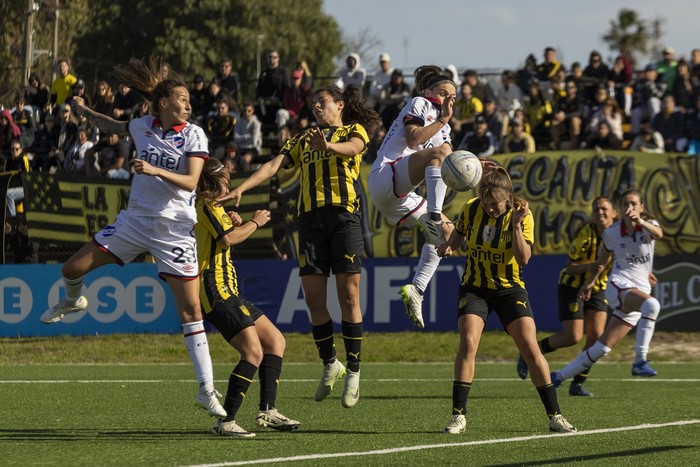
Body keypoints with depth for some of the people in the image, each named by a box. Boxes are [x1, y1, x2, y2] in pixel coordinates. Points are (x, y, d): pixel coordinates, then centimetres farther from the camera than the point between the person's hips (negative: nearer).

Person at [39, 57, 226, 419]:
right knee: (71, 269, 2)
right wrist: (85, 112, 20)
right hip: (135, 221, 4)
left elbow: (191, 182, -19)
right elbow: (113, 127, 26)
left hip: (175, 230, -4)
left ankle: (207, 391, -6)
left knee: (191, 309, -11)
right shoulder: (143, 127, 2)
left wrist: (155, 170, -31)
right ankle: (73, 301, 42)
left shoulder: (194, 135, -8)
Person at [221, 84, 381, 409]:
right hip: (311, 218, 4)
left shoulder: (354, 130, 11)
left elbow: (354, 147, -13)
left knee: (348, 294, -7)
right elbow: (274, 165, 12)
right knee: (313, 297, -2)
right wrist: (241, 188, -4)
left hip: (344, 215, -4)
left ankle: (353, 371, -2)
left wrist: (329, 145, -37)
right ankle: (330, 366, 14)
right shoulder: (303, 140, 24)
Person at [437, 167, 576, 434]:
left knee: (530, 348, -10)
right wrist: (448, 247, -10)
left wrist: (516, 224, -32)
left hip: (510, 289, -1)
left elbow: (523, 259, -23)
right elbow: (459, 234, 11)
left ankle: (555, 416, 2)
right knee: (468, 343, -20)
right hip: (475, 288, 1)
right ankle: (458, 416, -12)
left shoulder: (522, 215, -14)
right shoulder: (471, 209, -9)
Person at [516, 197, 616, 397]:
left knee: (596, 336, -10)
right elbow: (570, 267, -19)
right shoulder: (585, 234, -22)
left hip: (597, 288, 5)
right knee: (573, 337, -13)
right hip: (572, 286, -5)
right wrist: (588, 267, -39)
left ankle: (578, 383, 2)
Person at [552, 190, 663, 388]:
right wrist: (591, 281, 27)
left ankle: (559, 376, 17)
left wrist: (641, 222, -47)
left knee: (602, 347, 3)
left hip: (640, 291, 2)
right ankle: (640, 361, -39)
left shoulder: (648, 225, -2)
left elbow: (658, 234, -29)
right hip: (618, 286, -2)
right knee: (652, 304, -36)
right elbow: (603, 258, 21)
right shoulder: (611, 233, 0)